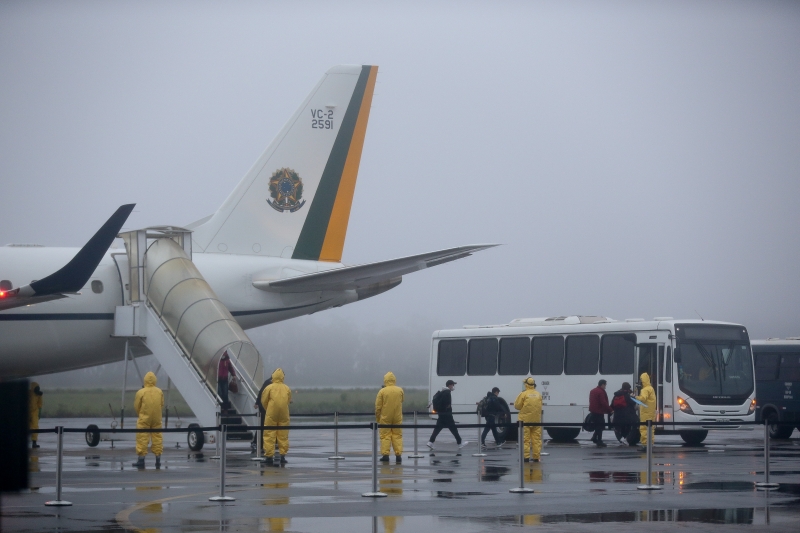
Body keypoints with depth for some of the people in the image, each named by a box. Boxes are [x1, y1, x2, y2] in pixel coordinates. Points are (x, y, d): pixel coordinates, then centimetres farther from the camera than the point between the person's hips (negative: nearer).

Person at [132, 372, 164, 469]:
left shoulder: (141, 392, -12)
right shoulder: (159, 392, -1)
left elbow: (136, 406, -3)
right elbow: (162, 405, 8)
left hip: (144, 419, -3)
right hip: (157, 419, 3)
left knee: (142, 439, 2)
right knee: (157, 438, 10)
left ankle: (141, 460, 0)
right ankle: (158, 460, 12)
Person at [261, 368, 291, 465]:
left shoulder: (269, 387, -3)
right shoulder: (287, 389, 4)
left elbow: (263, 401, 4)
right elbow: (289, 401, 11)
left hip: (271, 414, -2)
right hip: (284, 415, 2)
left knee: (269, 435, 3)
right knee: (283, 436, 10)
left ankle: (269, 456, 0)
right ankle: (283, 455, 10)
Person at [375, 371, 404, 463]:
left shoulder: (382, 391, -10)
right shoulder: (400, 390, -2)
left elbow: (378, 407, -6)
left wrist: (377, 418, 5)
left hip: (385, 417, -2)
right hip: (397, 417, 2)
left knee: (385, 436, 4)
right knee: (397, 435, 9)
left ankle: (385, 455, 1)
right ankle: (398, 455, 5)